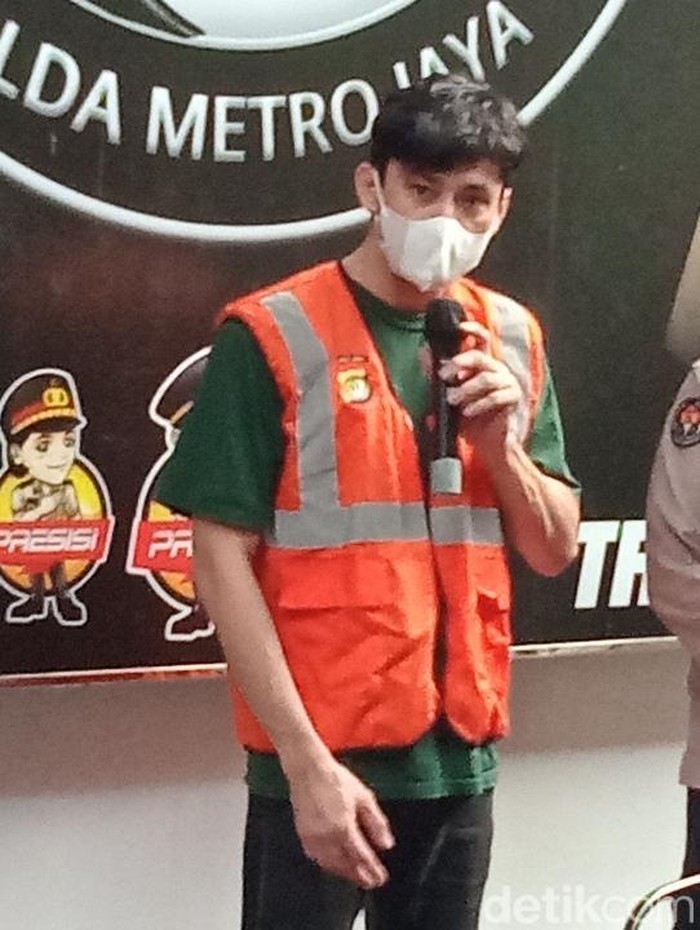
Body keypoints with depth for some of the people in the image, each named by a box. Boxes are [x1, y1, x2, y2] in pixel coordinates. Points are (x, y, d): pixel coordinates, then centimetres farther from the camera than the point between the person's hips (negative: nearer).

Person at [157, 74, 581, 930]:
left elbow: (555, 551, 10)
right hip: (322, 760, -5)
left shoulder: (511, 340, 6)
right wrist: (307, 760, -16)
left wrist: (498, 442, -9)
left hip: (462, 757, 5)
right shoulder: (273, 336, -10)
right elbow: (222, 557, -12)